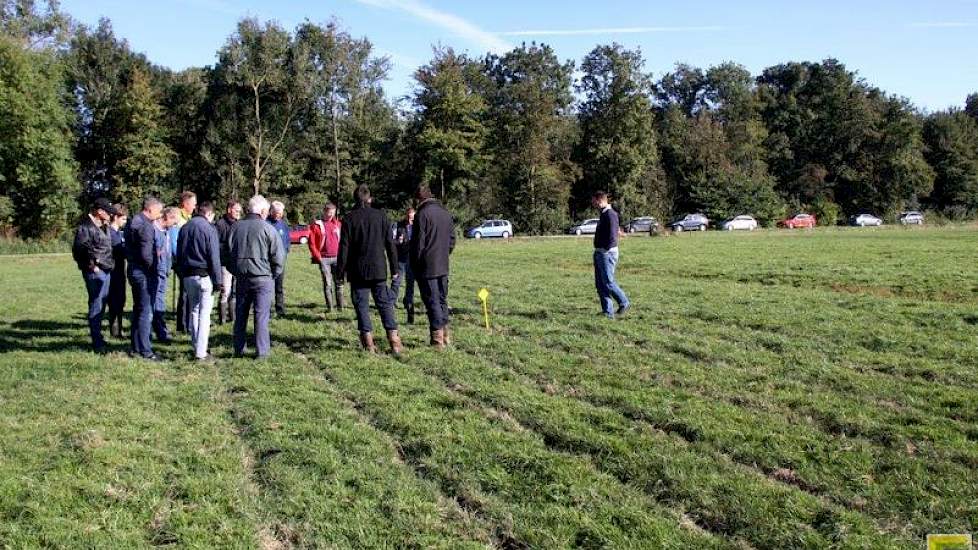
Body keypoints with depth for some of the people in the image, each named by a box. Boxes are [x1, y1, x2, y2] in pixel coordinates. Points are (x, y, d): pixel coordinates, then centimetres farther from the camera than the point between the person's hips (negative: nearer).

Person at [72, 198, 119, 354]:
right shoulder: (86, 227, -12)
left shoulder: (104, 226, 16)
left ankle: (98, 338, 24)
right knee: (96, 306, -5)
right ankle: (97, 343, -1)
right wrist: (91, 265, -15)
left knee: (101, 306, 15)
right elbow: (79, 250, -17)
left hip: (106, 271, 9)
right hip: (95, 271, -9)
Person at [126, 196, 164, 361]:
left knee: (137, 310, 17)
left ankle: (135, 348, 24)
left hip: (133, 269, 10)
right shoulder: (146, 226, -17)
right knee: (146, 312, -5)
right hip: (144, 273, -10)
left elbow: (128, 248, 17)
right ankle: (145, 350, -1)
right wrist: (153, 268, -9)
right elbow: (146, 254, -23)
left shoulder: (133, 222, 13)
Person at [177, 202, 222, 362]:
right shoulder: (209, 228, -10)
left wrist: (182, 275, 17)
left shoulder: (184, 227, 11)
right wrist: (217, 281, -10)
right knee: (204, 314, -3)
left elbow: (179, 254, 14)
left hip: (187, 275, 7)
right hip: (204, 276, -6)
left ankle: (195, 347, 23)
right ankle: (201, 352, -4)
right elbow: (214, 257, -13)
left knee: (193, 311, 17)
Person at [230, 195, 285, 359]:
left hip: (241, 277, 4)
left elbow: (228, 252, 10)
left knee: (240, 315, 13)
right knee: (261, 315, 1)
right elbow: (278, 255, -10)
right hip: (263, 278, -4)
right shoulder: (267, 228, -10)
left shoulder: (236, 227, 5)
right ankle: (262, 351, 3)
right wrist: (274, 274, 4)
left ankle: (238, 349, 19)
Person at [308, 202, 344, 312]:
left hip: (336, 258, 3)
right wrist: (318, 257, -4)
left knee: (339, 282, 2)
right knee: (327, 283, -1)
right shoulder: (316, 225, 0)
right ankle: (329, 306, 3)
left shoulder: (338, 224, 10)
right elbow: (312, 243, 0)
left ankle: (340, 305, 7)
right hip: (324, 259, -3)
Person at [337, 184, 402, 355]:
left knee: (361, 305, 5)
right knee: (385, 303, 8)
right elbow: (390, 244, 4)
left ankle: (369, 343, 1)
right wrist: (394, 268, 10)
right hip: (379, 269, 2)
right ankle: (394, 341, 1)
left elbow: (344, 248, -4)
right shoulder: (381, 216, 3)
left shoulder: (349, 219, -2)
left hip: (358, 271, -2)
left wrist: (341, 271, 2)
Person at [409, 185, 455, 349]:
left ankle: (437, 339, -2)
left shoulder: (422, 214, -13)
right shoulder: (445, 213, 9)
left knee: (432, 302, -2)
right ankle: (445, 335, 21)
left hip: (427, 268, -7)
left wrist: (415, 266, -3)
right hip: (443, 266, 7)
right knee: (442, 300, 16)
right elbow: (452, 240, 13)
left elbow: (418, 243, -13)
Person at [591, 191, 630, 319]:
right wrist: (598, 251, 14)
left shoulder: (610, 214, -15)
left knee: (608, 282, -7)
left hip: (607, 253, -10)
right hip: (599, 253, 10)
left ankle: (624, 303, 10)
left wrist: (606, 250, -16)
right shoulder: (603, 214, 16)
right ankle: (608, 311, 11)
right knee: (600, 284, 8)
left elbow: (612, 237, -21)